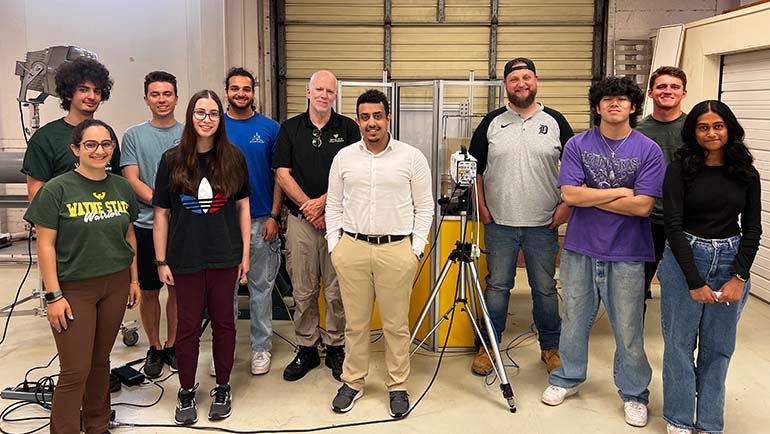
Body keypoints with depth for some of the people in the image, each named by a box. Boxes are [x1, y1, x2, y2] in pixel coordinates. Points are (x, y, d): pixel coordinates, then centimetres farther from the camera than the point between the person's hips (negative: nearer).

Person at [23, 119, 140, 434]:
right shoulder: (57, 189, -9)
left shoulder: (122, 187, 6)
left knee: (100, 361, 15)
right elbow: (45, 245, -10)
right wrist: (53, 295, -13)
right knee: (75, 371, -3)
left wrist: (134, 279, 11)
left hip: (115, 284, 4)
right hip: (74, 289, -4)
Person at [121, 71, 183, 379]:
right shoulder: (134, 135, 4)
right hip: (146, 225, 0)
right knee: (148, 290, 7)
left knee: (179, 288, 8)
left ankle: (172, 344, 25)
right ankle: (154, 348, 23)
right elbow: (131, 180, -4)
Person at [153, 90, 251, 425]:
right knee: (188, 325, 7)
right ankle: (186, 393, 25)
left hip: (225, 257, 1)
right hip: (185, 258, 0)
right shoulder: (172, 159, -2)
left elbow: (243, 207, 5)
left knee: (223, 322, 10)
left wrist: (245, 253, 3)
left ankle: (223, 388, 27)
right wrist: (161, 261, -2)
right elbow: (161, 214, 0)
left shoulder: (233, 158, 0)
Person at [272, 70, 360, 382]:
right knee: (303, 290, 7)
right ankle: (306, 349, 19)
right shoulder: (290, 128, 8)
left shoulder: (348, 128, 4)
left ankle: (335, 347, 18)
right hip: (300, 219, 1)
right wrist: (309, 207, -8)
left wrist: (322, 202, -13)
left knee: (336, 290, 3)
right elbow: (282, 175, 2)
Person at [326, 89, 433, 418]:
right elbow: (334, 206, 13)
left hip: (397, 249, -2)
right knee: (355, 323, 10)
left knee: (396, 325, 5)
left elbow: (424, 207, 3)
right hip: (352, 248, 2)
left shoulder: (412, 157, 1)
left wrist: (416, 248, -2)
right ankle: (353, 382, 26)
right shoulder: (344, 158, 9)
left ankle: (398, 386, 21)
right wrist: (334, 245, 6)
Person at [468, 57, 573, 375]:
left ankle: (550, 347, 25)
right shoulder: (492, 122, 5)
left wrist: (566, 204, -2)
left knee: (545, 289, 9)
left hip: (544, 225, 0)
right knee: (497, 286, 7)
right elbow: (475, 167, 8)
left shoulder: (555, 122, 5)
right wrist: (481, 205, 0)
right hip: (499, 222, 0)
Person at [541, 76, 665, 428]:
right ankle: (567, 378, 35)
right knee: (574, 319, 15)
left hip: (627, 254, -1)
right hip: (580, 249, 2)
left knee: (628, 329, 7)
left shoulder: (649, 150, -3)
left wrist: (590, 197, -10)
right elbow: (569, 194, -10)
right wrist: (619, 192, -11)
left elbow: (642, 205, -12)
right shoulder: (577, 145, 0)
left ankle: (634, 394, 27)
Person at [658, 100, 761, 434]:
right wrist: (695, 282, -14)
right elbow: (674, 226, -10)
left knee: (718, 347, 10)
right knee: (680, 342, 6)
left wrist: (739, 278, -7)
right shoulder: (680, 170, -5)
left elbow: (752, 228, 4)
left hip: (731, 262, 3)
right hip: (684, 260, -2)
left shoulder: (746, 174, 4)